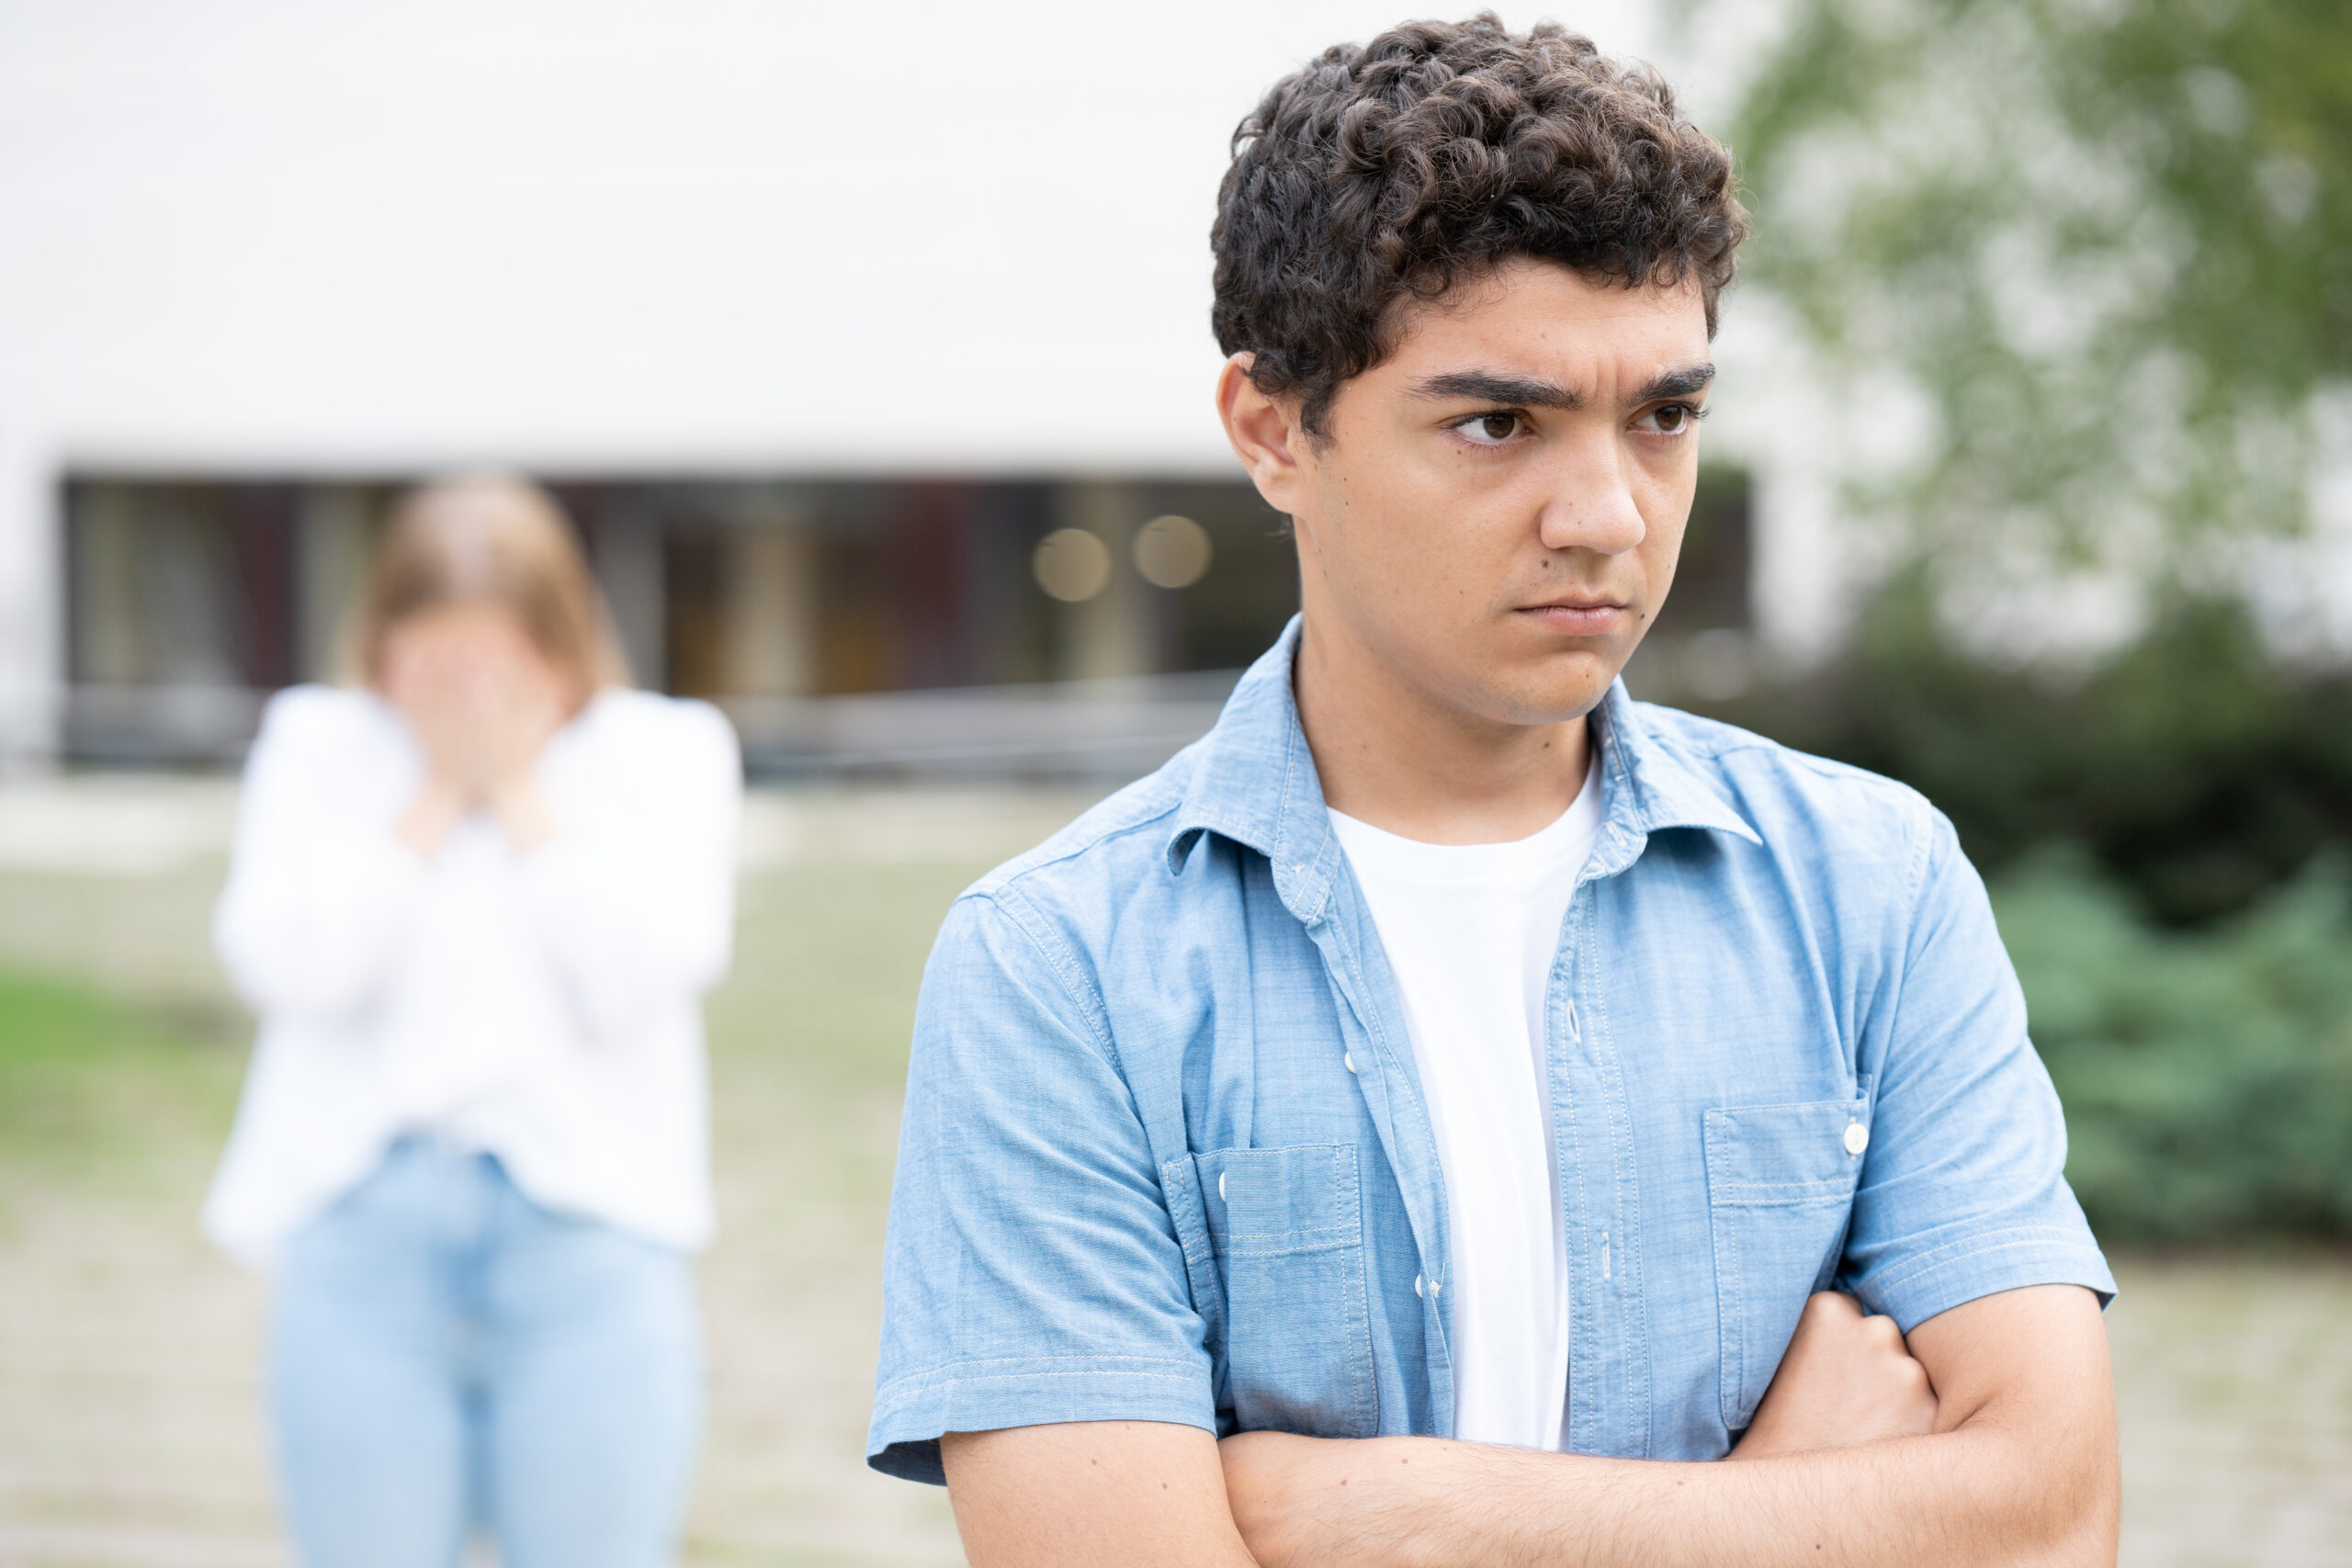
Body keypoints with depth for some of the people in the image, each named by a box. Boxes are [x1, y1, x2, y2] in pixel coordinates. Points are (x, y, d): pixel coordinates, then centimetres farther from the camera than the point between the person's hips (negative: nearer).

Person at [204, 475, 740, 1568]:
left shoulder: (666, 751, 6)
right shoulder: (317, 743, 9)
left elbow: (633, 979, -7)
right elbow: (289, 966, -5)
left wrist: (521, 792, -4)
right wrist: (434, 798, -4)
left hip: (589, 1227, -1)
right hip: (365, 1230, 1)